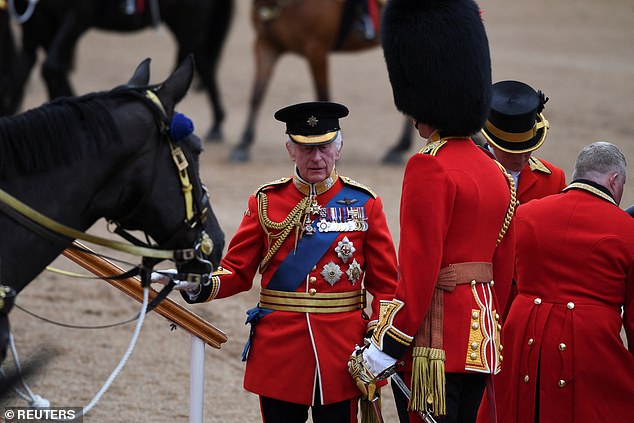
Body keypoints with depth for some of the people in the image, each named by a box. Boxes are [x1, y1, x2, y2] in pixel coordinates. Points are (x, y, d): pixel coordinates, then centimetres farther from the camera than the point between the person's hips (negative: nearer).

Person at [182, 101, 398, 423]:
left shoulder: (364, 204, 3)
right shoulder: (265, 202, 4)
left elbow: (385, 283, 3)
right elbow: (238, 270, 5)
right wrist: (204, 287, -16)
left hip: (342, 356, -1)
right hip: (279, 355, 1)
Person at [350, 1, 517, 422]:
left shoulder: (430, 169, -13)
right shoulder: (497, 173, 12)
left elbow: (419, 270, -17)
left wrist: (384, 348, -13)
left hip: (435, 341, -9)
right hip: (482, 345, 9)